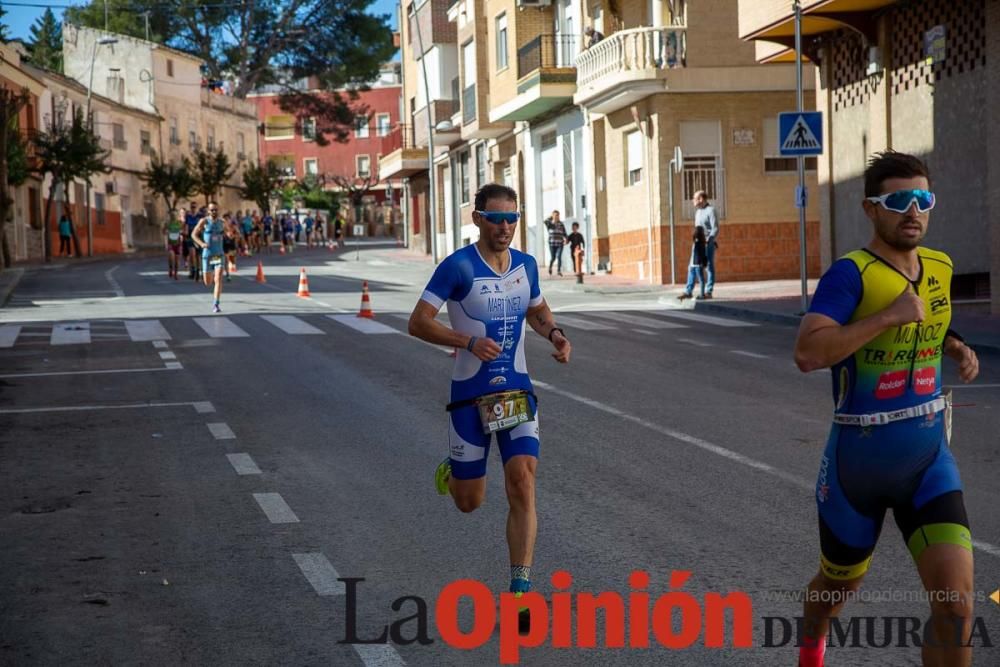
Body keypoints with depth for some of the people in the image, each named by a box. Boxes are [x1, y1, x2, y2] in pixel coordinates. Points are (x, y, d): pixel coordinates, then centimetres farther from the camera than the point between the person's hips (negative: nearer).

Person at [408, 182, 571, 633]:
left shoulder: (526, 265, 5)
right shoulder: (458, 266, -12)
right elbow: (418, 322, -13)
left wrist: (555, 334, 1)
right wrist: (468, 342, -27)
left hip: (517, 391, 3)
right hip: (471, 393, -3)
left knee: (522, 483, -13)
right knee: (469, 502, 7)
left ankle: (520, 592, -10)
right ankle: (451, 472, 47)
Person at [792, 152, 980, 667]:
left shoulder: (939, 267, 2)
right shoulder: (851, 273, -17)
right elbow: (807, 354, -31)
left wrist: (956, 348, 4)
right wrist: (889, 316, -31)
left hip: (928, 459, 4)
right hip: (858, 464, -4)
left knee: (956, 605, -12)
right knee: (839, 585, 20)